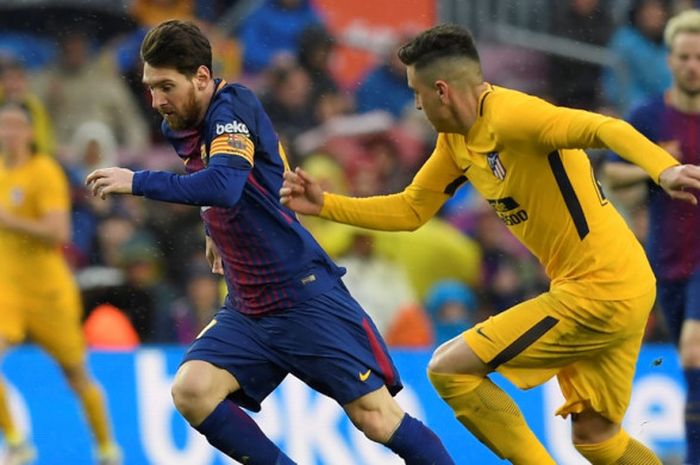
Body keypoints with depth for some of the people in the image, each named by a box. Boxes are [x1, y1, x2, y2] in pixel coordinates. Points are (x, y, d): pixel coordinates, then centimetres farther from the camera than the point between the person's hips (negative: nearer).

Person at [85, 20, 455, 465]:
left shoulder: (232, 106, -15)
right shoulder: (181, 129, 8)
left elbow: (223, 186, -33)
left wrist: (137, 182, -32)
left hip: (306, 292, -8)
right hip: (248, 310, 8)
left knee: (376, 417, -10)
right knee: (191, 390, -16)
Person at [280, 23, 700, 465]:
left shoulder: (510, 115, -20)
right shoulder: (457, 139, 10)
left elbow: (605, 128, -34)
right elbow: (409, 210, 21)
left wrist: (664, 170, -51)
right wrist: (324, 204, 13)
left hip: (599, 292, -10)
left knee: (449, 368, -5)